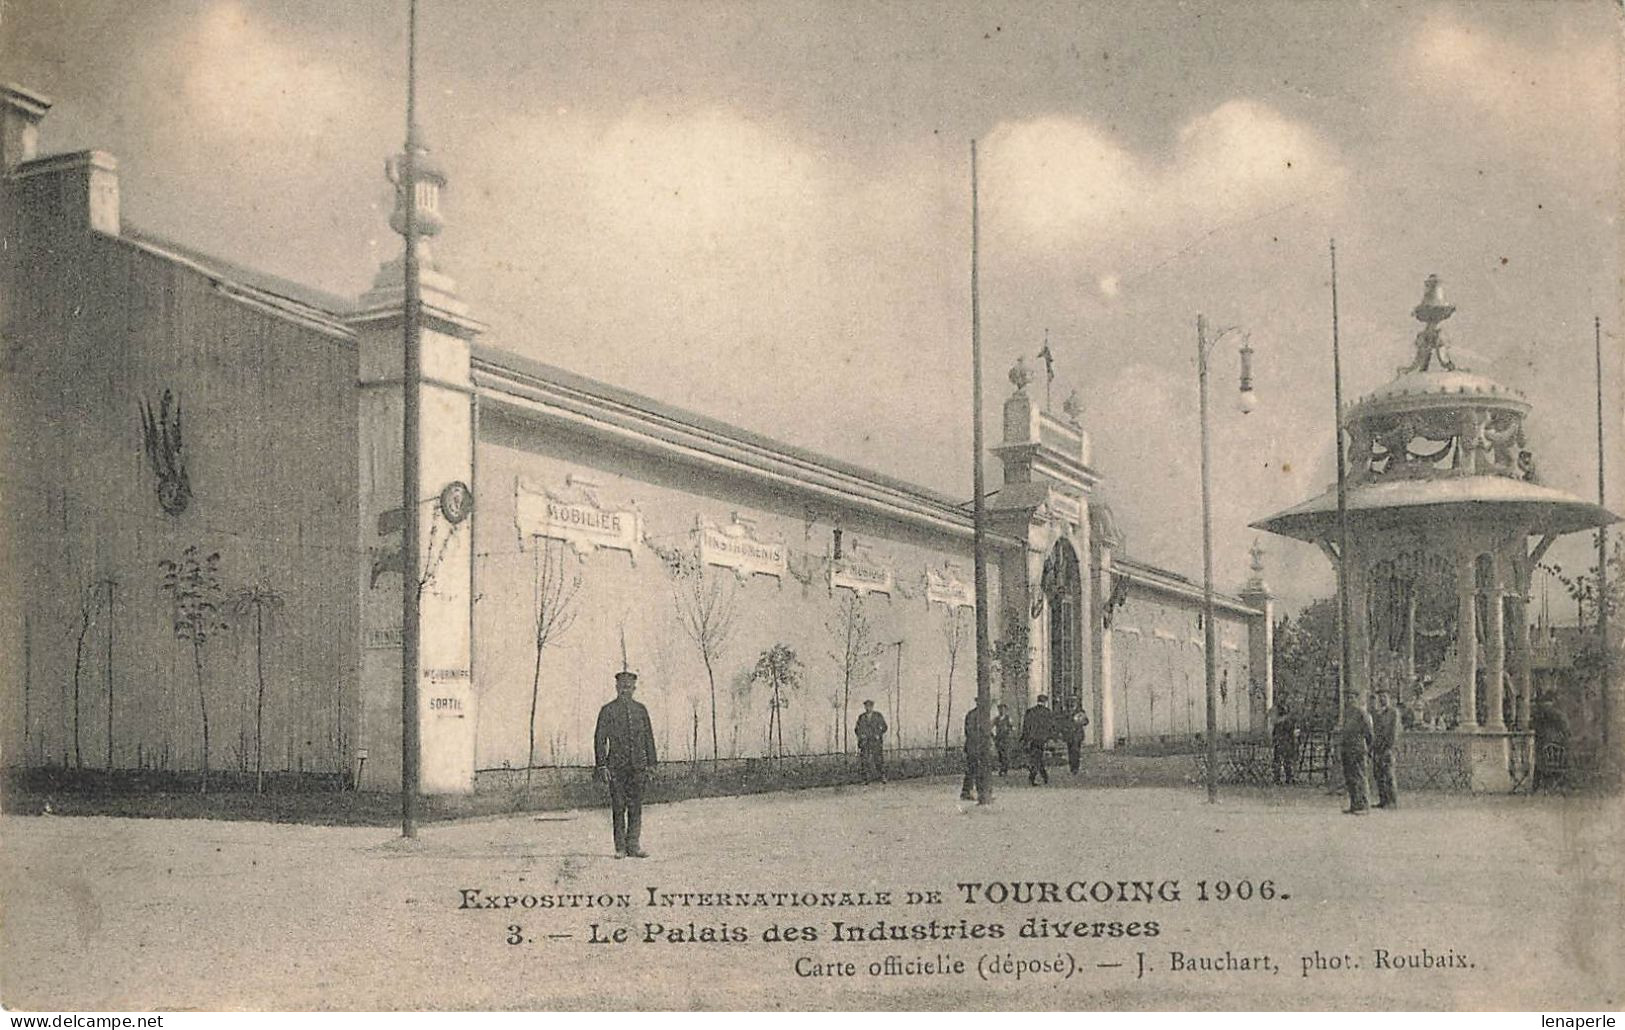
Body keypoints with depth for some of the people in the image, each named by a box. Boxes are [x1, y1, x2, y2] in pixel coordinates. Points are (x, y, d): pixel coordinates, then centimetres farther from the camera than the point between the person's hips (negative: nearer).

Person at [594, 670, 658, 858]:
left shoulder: (641, 710, 11)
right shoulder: (608, 711, 1)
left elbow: (649, 736, 15)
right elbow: (600, 739, -1)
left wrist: (651, 763, 10)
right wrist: (601, 765, -8)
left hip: (637, 766, 3)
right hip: (616, 766, -3)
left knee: (636, 806, 2)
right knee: (618, 807, 0)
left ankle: (633, 845, 8)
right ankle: (620, 848, 6)